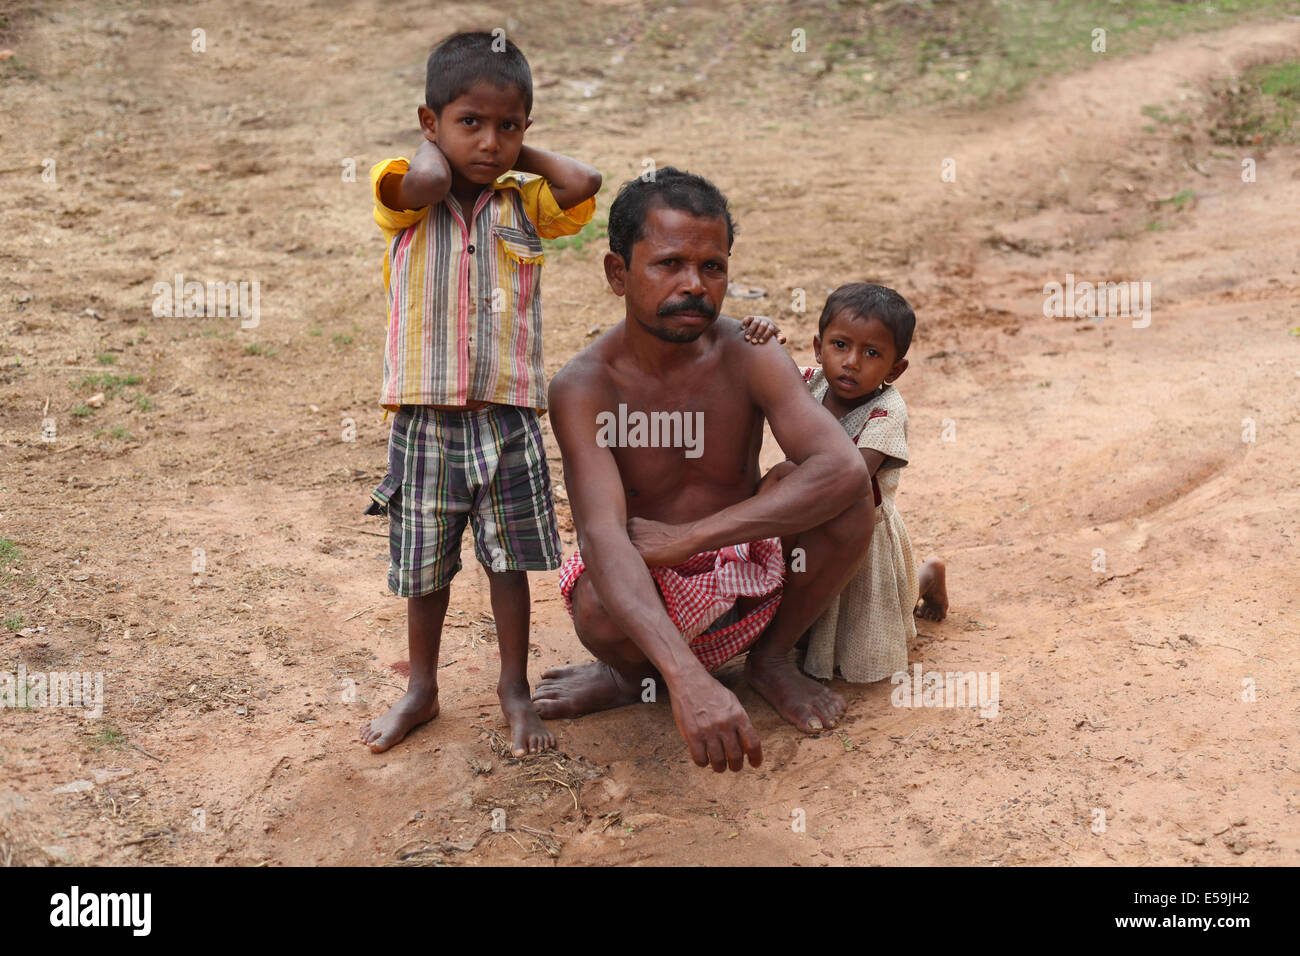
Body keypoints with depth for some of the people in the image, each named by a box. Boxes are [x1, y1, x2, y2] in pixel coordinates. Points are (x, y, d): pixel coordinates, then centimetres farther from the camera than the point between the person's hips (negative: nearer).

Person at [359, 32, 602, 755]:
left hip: (508, 416, 1)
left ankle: (516, 688, 27)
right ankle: (422, 690, 32)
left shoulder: (526, 205, 5)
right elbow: (428, 183, -26)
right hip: (425, 417, -1)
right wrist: (437, 147, -5)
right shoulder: (408, 198, -3)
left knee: (511, 560, 8)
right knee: (424, 566, 13)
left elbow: (584, 182, -14)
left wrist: (518, 153, -1)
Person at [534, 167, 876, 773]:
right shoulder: (583, 387, -20)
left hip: (749, 571, 2)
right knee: (600, 611, -37)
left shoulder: (749, 357, -13)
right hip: (647, 593, -2)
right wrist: (687, 678, -51)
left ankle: (772, 660, 5)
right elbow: (603, 536, -35)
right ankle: (634, 676, 4)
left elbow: (845, 469, -29)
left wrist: (689, 536, -34)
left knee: (849, 504, -23)